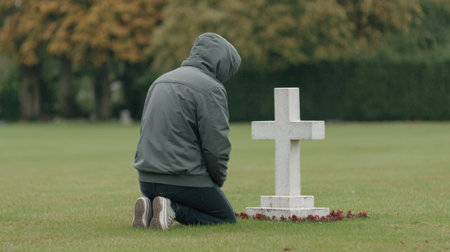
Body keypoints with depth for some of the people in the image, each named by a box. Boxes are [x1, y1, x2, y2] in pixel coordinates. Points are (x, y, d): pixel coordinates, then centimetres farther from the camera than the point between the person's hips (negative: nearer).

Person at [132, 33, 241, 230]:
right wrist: (218, 181, 4)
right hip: (186, 180, -8)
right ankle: (174, 209, -12)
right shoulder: (211, 88, -10)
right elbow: (216, 145, -15)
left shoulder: (161, 81, 17)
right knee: (227, 220, 11)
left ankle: (151, 206, 1)